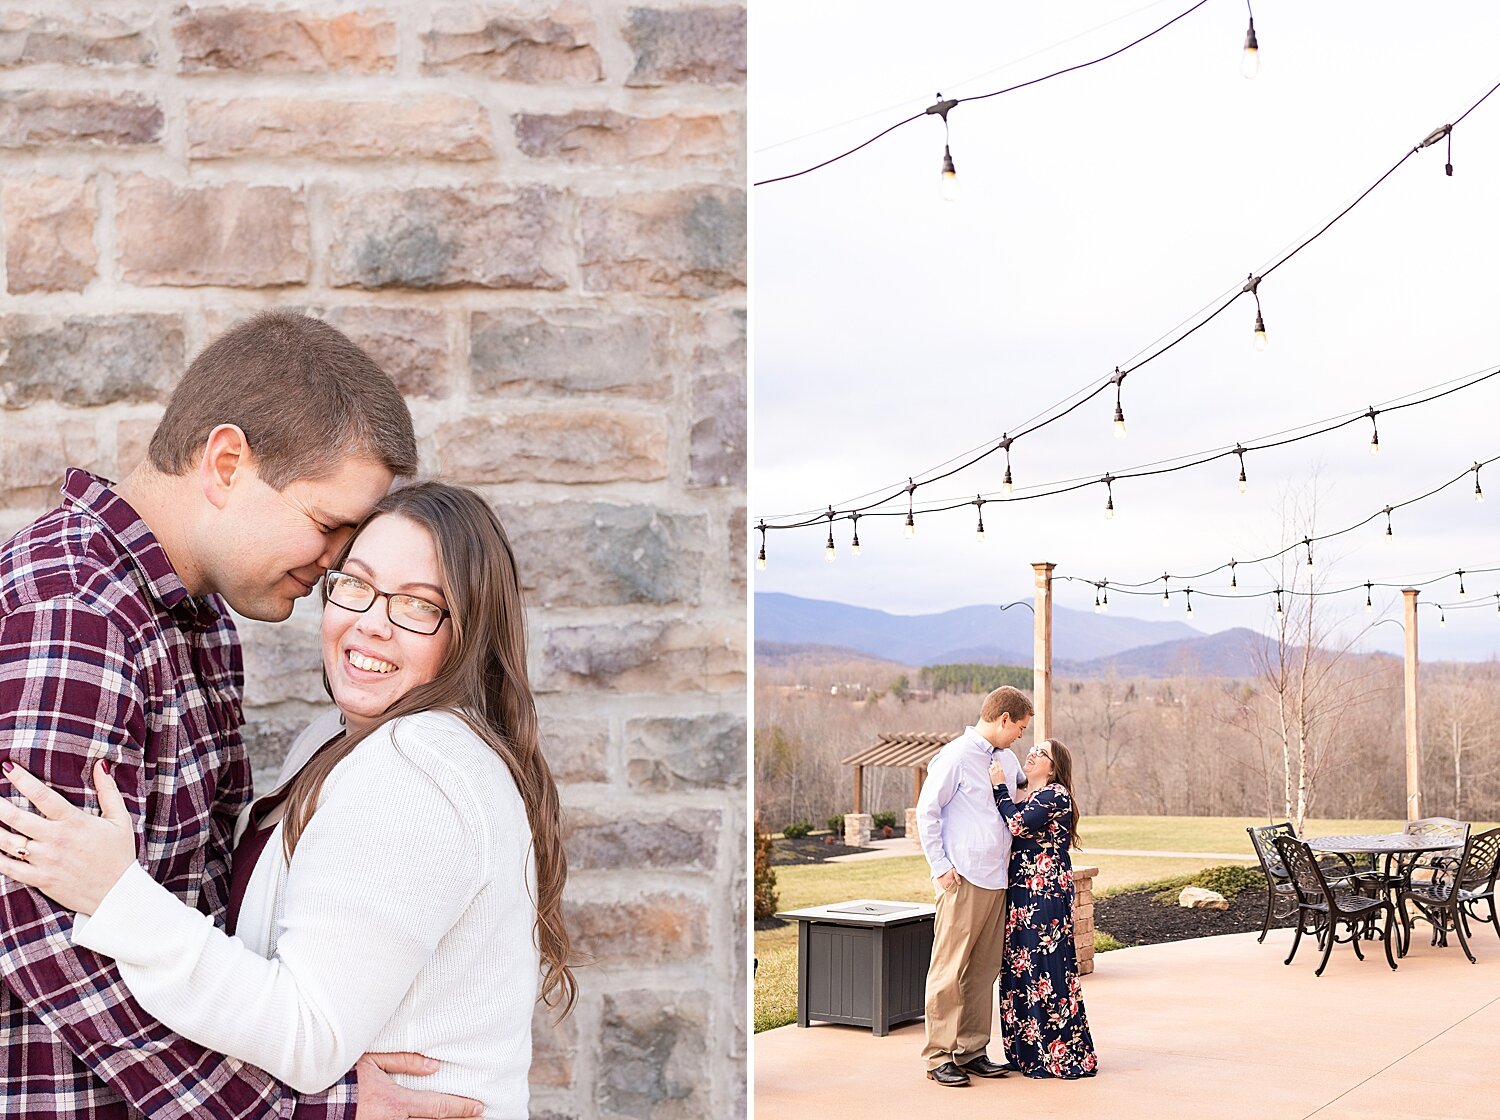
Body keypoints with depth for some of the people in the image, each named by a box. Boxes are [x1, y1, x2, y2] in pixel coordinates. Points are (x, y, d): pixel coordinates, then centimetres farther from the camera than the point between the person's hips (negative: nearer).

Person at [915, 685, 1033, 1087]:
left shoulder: (1007, 760, 14)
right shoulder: (955, 757, -9)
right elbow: (926, 812, -8)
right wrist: (941, 867, -10)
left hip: (997, 881, 8)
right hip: (962, 880, -8)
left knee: (984, 970, 10)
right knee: (950, 970, -4)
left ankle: (972, 1051, 17)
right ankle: (939, 1057, 1)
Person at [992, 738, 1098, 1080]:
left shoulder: (1056, 795, -8)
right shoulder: (1019, 796, 17)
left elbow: (1018, 824, -20)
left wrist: (999, 788, -12)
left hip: (1047, 894, -9)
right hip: (1018, 892, 9)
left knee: (1046, 967, -6)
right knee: (1018, 969, 9)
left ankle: (1064, 1055, 2)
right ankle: (1026, 1052, 17)